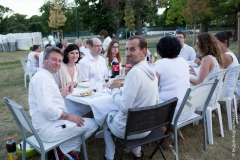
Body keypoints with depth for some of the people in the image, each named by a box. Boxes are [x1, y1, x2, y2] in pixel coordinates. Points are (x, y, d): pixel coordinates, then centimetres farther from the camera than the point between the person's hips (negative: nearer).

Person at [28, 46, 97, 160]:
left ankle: (63, 148, 18)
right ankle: (65, 149, 9)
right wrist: (69, 116, -20)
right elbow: (46, 109, -29)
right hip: (49, 128, -11)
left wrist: (63, 93, 9)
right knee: (92, 124, -6)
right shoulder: (42, 77, -20)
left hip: (49, 124, 11)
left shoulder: (46, 76, 14)